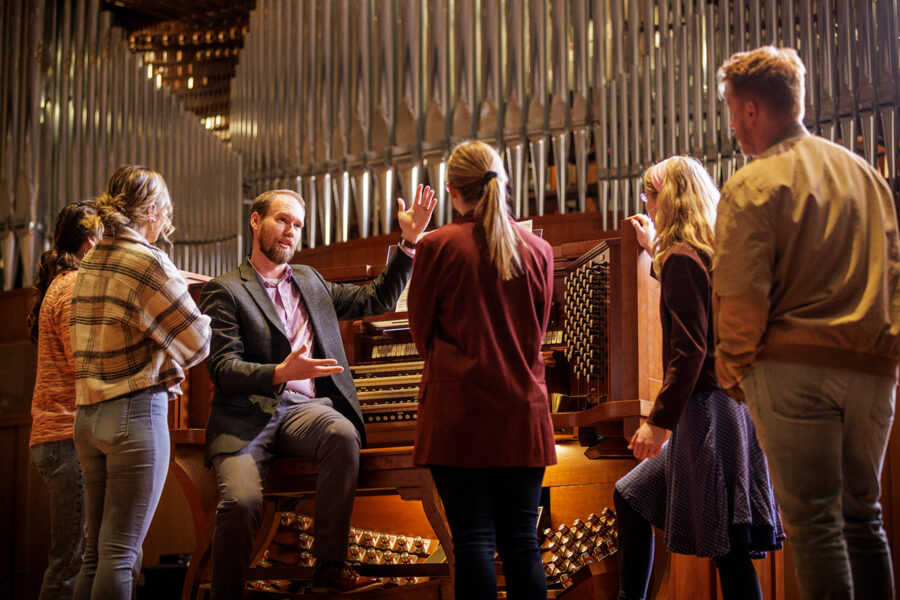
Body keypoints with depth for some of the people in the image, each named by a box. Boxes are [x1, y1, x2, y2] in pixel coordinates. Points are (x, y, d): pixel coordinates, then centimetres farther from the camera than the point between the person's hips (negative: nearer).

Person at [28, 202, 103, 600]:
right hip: (71, 437, -10)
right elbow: (88, 363, -16)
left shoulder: (62, 284, 24)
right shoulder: (76, 287, -7)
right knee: (73, 561, -10)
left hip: (57, 437, 10)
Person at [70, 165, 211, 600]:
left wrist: (177, 285, 16)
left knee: (96, 552, 10)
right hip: (137, 410, -8)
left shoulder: (91, 262, 13)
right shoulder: (146, 260, -11)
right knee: (121, 553, -6)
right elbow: (196, 341, -9)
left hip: (88, 416, 8)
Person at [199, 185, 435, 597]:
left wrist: (409, 240, 16)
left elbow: (377, 300, 26)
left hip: (304, 409, 4)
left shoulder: (310, 281, 24)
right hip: (247, 416, -3)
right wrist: (280, 374, -24)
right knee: (242, 501, -30)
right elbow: (223, 369, -6)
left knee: (343, 435, -32)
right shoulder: (224, 291, 5)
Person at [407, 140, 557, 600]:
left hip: (459, 411, -3)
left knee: (474, 539, -2)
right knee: (522, 540, 6)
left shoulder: (438, 246, -5)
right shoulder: (538, 250, 6)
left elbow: (421, 333, 4)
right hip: (523, 409, 4)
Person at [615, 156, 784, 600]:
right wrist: (654, 250, 40)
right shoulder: (711, 252, 15)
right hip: (727, 405, 10)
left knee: (727, 549, -6)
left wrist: (659, 421, -17)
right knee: (630, 496, 19)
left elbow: (689, 351, -19)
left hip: (706, 409, -10)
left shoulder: (682, 258, -12)